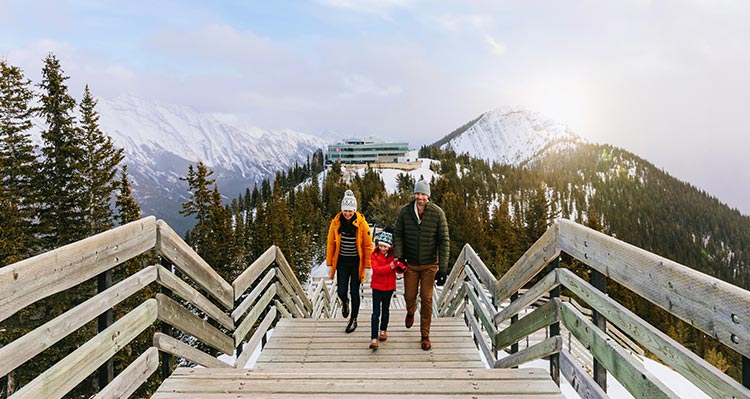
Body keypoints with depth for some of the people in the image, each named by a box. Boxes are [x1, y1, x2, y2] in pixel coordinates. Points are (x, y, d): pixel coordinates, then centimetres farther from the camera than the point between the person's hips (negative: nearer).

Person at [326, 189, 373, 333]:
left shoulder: (362, 223, -12)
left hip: (356, 262, -1)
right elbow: (331, 244, 2)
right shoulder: (336, 222, -7)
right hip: (342, 261, 1)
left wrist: (367, 267, -7)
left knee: (354, 292, 5)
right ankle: (344, 302, 35)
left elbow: (368, 246, -6)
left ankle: (353, 320, 26)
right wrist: (329, 264, 3)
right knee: (341, 291, -3)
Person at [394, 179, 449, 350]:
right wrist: (398, 256, -14)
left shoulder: (438, 213, -13)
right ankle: (410, 312, 48)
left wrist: (442, 268, -14)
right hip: (410, 263, 1)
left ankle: (425, 335, 19)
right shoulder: (405, 211, -8)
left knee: (426, 299, 3)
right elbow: (398, 234, 0)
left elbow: (444, 241, -10)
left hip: (429, 265, -1)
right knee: (409, 295, 10)